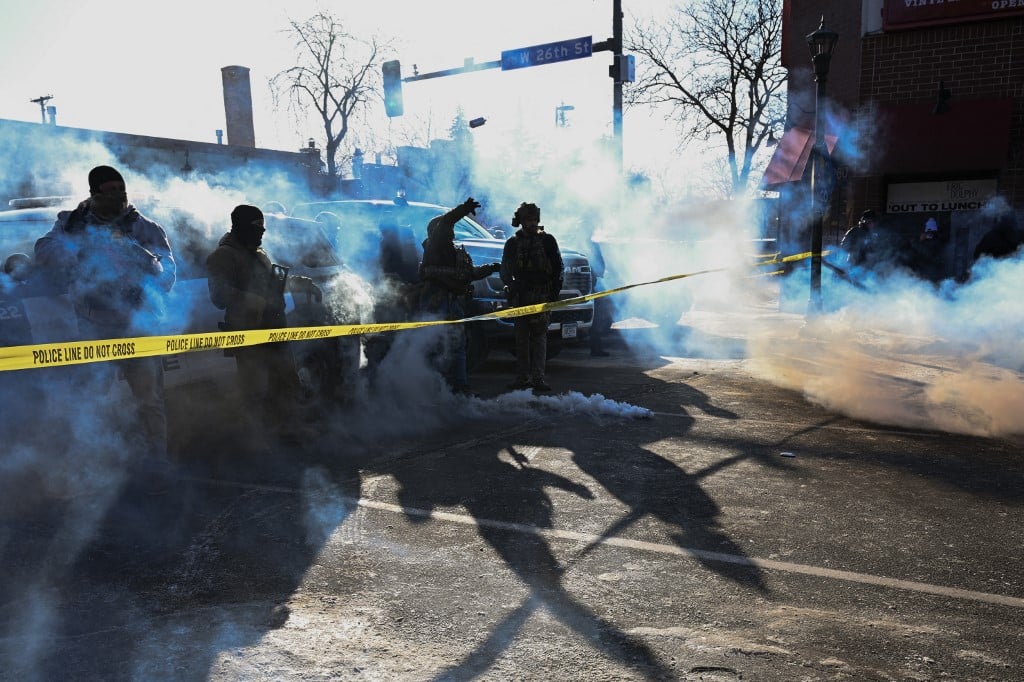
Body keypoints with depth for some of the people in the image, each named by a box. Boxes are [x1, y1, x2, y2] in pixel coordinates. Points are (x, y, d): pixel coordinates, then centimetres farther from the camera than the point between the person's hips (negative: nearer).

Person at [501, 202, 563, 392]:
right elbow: (505, 270, 13)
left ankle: (538, 378, -9)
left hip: (542, 296, -2)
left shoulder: (547, 240, 6)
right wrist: (512, 286, -5)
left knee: (539, 336, -8)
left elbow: (558, 267, 6)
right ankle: (522, 377, 11)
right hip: (521, 297, 3)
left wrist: (555, 291, -4)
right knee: (521, 337, 5)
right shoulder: (512, 243, 11)